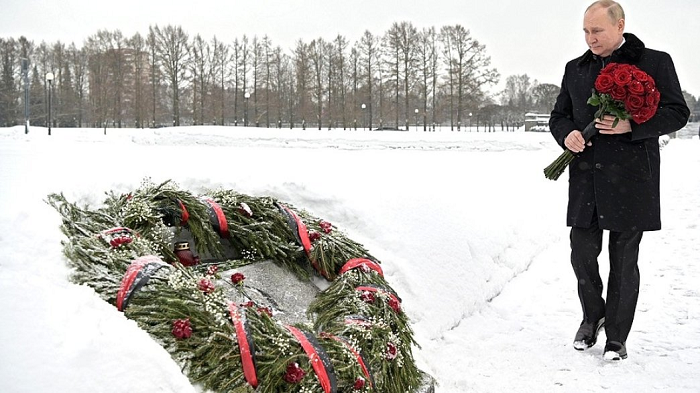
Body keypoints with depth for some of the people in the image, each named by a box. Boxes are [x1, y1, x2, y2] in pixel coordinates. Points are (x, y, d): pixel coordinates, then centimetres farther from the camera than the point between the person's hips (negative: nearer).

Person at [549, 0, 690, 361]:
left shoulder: (655, 62, 1)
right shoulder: (575, 69, 13)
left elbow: (677, 113, -2)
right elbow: (558, 115, 19)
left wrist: (631, 125, -17)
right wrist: (567, 134, -5)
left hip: (630, 180, -3)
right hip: (585, 179, 4)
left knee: (624, 260, 5)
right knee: (582, 252, 5)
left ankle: (617, 336, 17)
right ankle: (592, 315, 31)